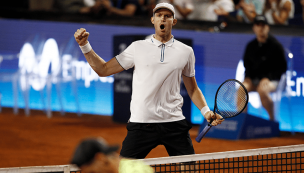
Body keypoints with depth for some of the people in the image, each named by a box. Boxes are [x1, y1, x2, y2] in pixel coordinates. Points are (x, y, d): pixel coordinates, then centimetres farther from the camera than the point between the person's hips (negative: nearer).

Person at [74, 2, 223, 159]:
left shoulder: (186, 52, 9)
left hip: (174, 123, 1)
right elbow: (103, 70, 9)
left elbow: (192, 89, 18)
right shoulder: (137, 48, 6)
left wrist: (206, 111, 3)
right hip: (141, 124, -1)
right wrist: (85, 46, -1)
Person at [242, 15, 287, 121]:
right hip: (254, 79, 5)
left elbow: (282, 67, -3)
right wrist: (247, 77, 2)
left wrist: (268, 78, -14)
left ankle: (272, 118, -19)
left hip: (272, 80, -5)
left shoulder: (276, 45, -3)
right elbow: (247, 64, 22)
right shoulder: (250, 46, 12)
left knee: (262, 90, -38)